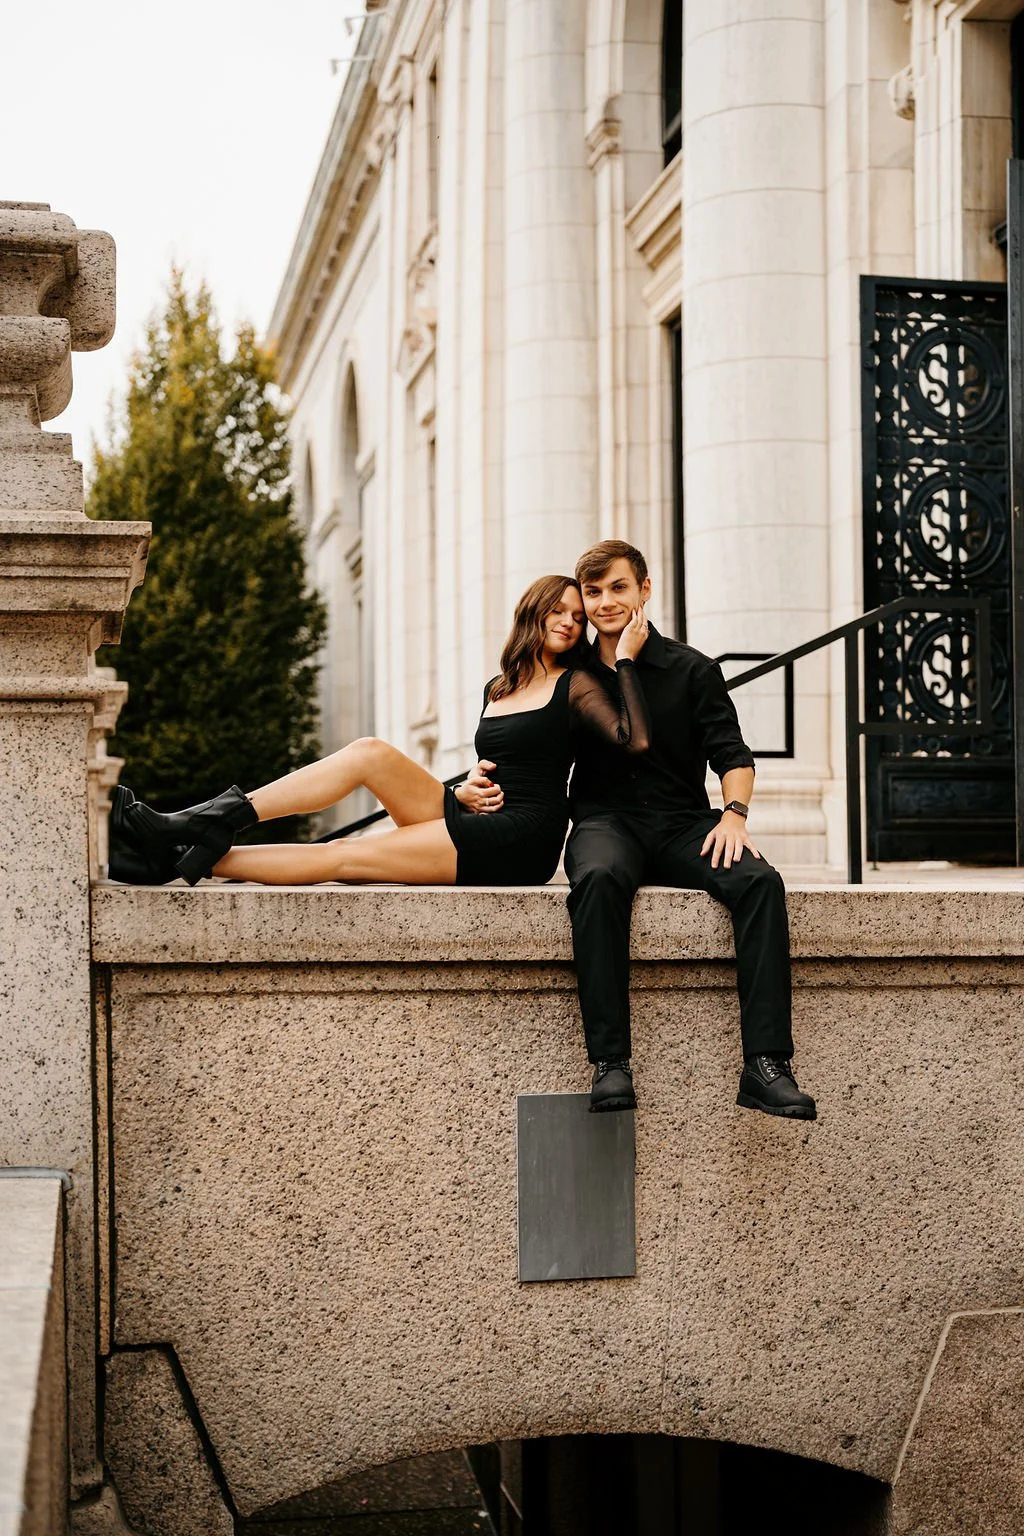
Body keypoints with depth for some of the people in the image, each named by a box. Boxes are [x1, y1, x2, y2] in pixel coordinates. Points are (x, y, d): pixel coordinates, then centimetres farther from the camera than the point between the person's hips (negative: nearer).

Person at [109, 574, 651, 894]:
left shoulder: (576, 685, 3)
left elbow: (634, 739, -14)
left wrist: (624, 659, -11)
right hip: (476, 819, 6)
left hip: (520, 840, -6)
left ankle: (185, 858, -20)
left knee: (344, 855, -17)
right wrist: (466, 788, 4)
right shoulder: (497, 690, 22)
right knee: (369, 752, -16)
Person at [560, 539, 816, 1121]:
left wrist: (734, 813, -14)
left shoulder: (692, 670, 11)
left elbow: (733, 755, 6)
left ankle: (767, 1064, -34)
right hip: (606, 821, -1)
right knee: (599, 878, -38)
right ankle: (610, 1063, -39)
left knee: (760, 881, -29)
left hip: (682, 823, 1)